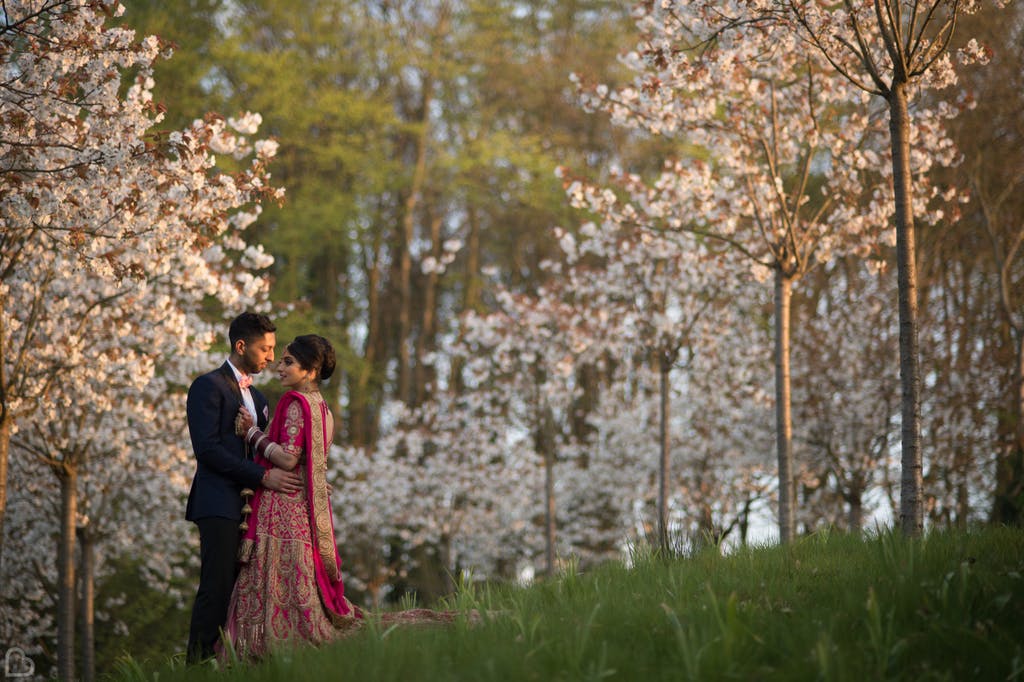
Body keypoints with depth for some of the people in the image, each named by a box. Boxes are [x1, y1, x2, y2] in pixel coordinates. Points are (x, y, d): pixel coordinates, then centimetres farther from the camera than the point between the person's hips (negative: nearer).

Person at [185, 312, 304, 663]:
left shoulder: (255, 396, 24)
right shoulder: (209, 386, -4)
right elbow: (207, 448, -14)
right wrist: (263, 477, -17)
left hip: (248, 506, 8)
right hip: (220, 505, -8)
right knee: (217, 589, -13)